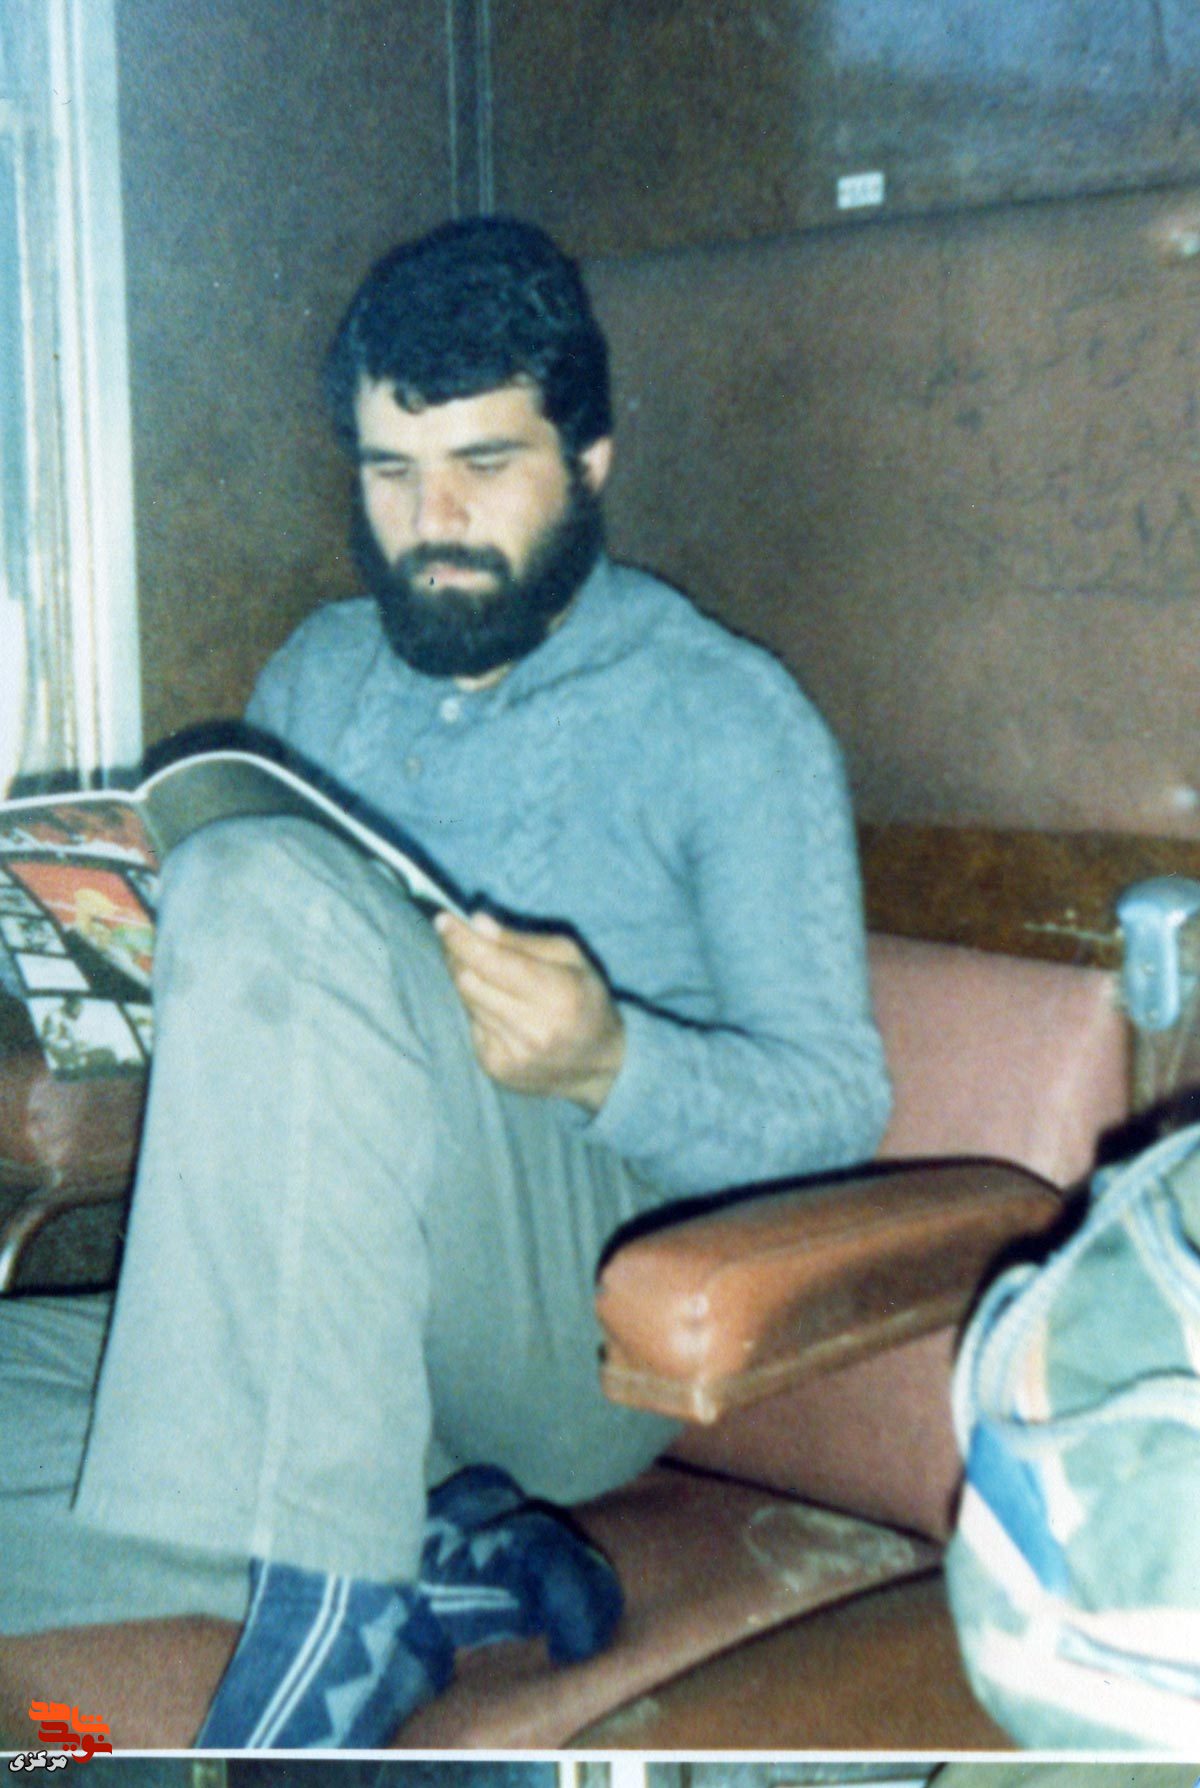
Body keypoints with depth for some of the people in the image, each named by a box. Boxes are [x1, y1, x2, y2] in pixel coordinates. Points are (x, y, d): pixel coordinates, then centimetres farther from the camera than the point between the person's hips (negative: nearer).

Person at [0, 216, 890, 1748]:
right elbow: (229, 1000, 24)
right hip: (302, 1330, 6)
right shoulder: (320, 673, 20)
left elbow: (834, 1101, -3)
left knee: (270, 892, -31)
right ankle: (417, 1558, -13)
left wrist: (606, 1063, -24)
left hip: (590, 1319, -5)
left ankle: (322, 1617, -28)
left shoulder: (725, 718, 3)